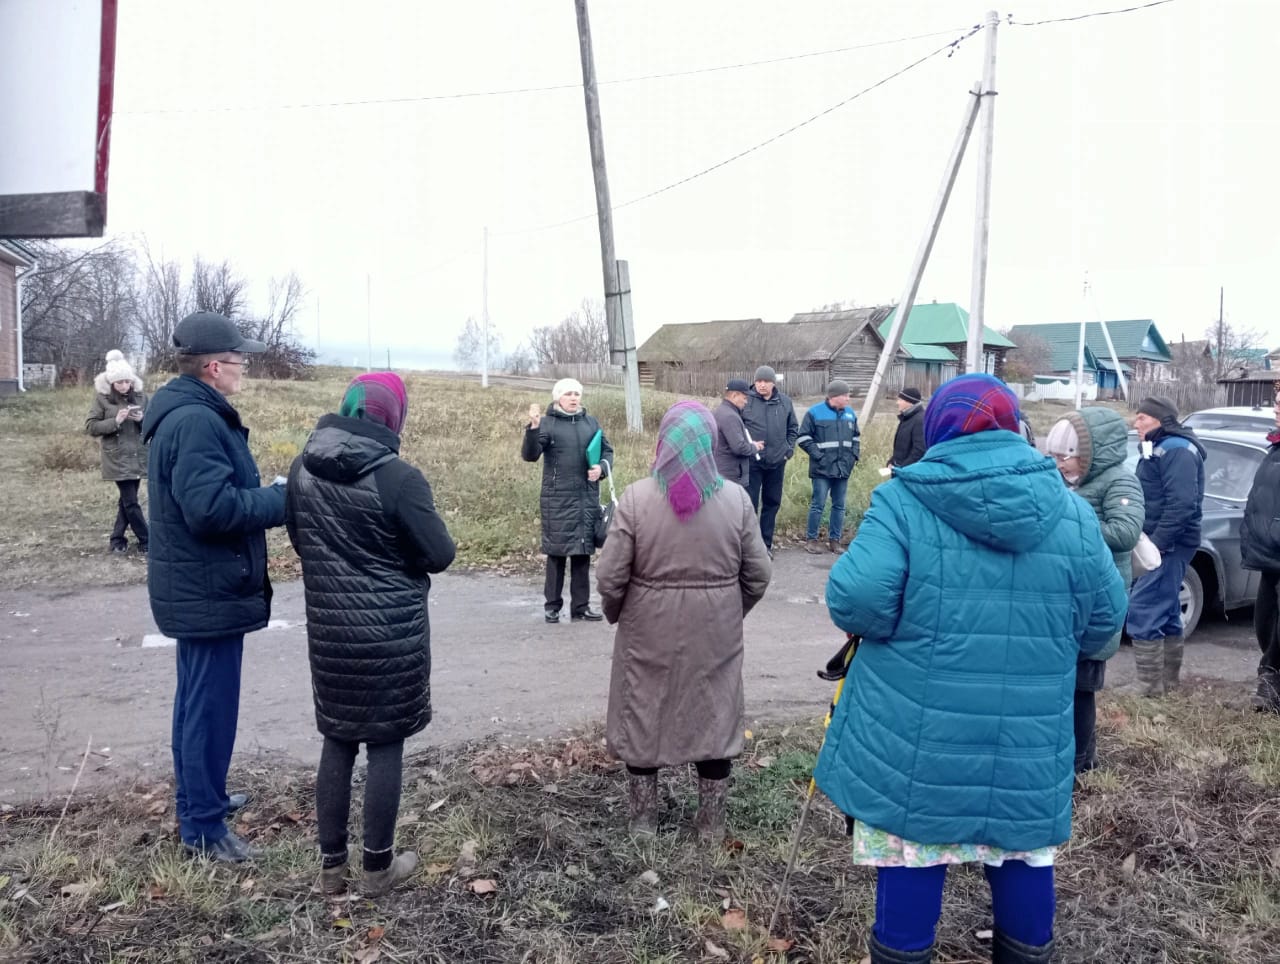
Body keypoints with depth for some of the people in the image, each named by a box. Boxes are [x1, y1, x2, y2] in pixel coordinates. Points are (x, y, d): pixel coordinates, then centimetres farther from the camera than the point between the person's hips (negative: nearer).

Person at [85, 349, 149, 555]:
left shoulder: (140, 397, 4)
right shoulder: (102, 398, -6)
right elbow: (90, 426, -6)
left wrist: (142, 420, -13)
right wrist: (115, 421, -20)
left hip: (138, 456, 4)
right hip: (118, 458, -4)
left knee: (126, 499, 11)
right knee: (130, 501, -5)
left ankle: (117, 539, 23)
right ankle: (146, 541, 3)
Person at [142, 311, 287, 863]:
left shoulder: (184, 414, 12)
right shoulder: (197, 421, -22)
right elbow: (211, 506, -30)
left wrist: (267, 495, 6)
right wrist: (280, 500, -19)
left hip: (196, 588, 11)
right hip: (210, 591, -11)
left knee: (197, 700, 22)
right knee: (211, 706, -1)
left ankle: (198, 796, 37)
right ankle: (203, 827, 11)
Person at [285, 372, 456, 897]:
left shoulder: (303, 468, 0)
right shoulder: (398, 477, -19)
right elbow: (440, 554, -12)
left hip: (328, 625, 6)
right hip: (391, 630, -5)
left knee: (337, 739, 16)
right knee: (385, 743, 7)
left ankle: (331, 864, 26)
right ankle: (378, 867, 20)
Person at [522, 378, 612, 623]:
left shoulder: (591, 423, 11)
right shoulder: (547, 423, -2)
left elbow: (607, 450, 19)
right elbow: (529, 455, -12)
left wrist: (602, 467, -2)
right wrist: (533, 428, -27)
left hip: (587, 499, 4)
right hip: (557, 499, -4)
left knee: (583, 552, 8)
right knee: (557, 552, 1)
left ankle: (581, 606, 17)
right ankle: (552, 605, 13)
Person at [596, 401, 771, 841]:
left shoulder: (636, 498, -13)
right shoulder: (736, 499, -8)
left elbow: (610, 577, -11)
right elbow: (758, 575, -2)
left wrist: (616, 615, 9)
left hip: (648, 633, -1)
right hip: (716, 635, 1)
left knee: (643, 717, 16)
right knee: (712, 719, 16)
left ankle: (643, 818, 30)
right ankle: (711, 822, 28)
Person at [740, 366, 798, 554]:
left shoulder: (785, 402, 5)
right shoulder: (746, 400, -7)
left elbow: (793, 429, 15)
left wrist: (788, 450, 5)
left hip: (777, 462, 4)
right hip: (752, 462, -4)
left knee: (772, 503, 11)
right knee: (749, 503, -2)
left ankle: (766, 543, 23)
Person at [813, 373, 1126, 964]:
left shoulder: (903, 499, -10)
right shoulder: (1072, 512, 0)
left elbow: (857, 601, -20)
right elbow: (1104, 622, 6)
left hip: (916, 735, -2)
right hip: (1028, 738, 3)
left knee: (910, 858, 11)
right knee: (1024, 860, 21)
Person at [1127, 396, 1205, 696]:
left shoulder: (1178, 450, -14)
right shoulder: (1160, 449, 19)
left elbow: (1182, 505, -23)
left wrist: (1156, 543, -23)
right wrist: (1151, 542, 13)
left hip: (1168, 546, -11)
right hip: (1163, 544, 11)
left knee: (1142, 613, -13)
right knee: (1165, 615, 14)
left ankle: (1150, 688, -10)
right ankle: (1168, 683, 22)